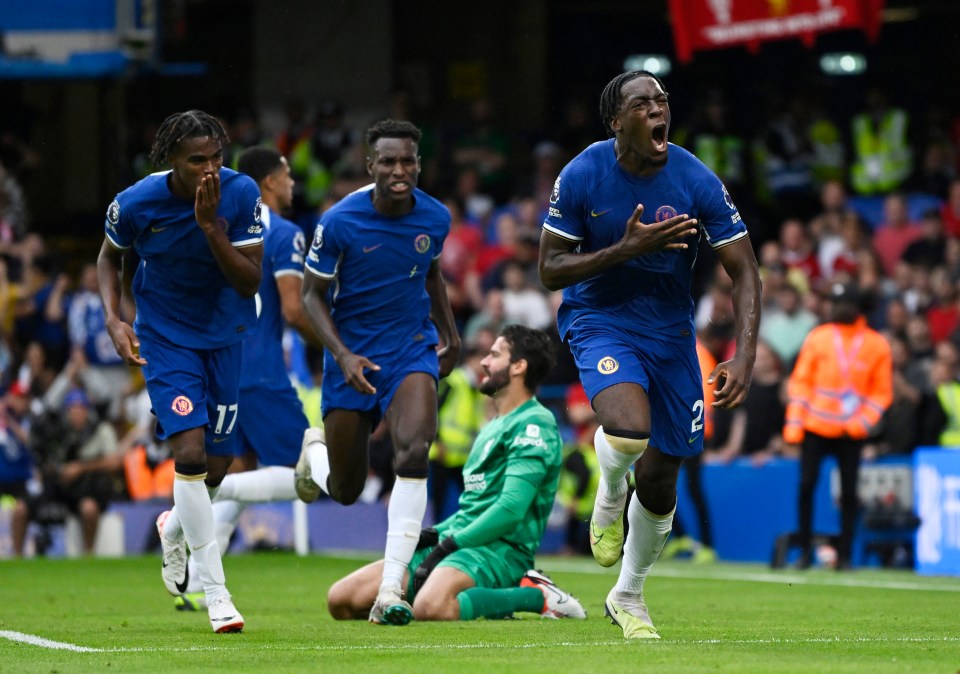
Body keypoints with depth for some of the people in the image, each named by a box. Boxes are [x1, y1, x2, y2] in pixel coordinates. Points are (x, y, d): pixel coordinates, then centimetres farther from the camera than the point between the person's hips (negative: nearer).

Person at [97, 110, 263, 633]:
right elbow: (110, 257, 5)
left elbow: (250, 282, -17)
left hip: (227, 334, 2)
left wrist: (211, 227, -29)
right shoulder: (134, 205, -17)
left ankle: (176, 527, 45)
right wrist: (114, 320, -10)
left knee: (219, 463, 8)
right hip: (165, 338, -2)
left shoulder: (241, 194, -16)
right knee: (190, 450, -19)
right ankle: (214, 590, -14)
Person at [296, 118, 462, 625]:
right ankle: (316, 451, 48)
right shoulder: (339, 222, -15)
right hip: (352, 358, -1)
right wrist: (343, 355, -18)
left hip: (412, 351, 1)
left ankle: (390, 593, -24)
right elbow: (313, 295, -5)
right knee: (345, 492, 7)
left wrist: (449, 332, 22)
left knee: (414, 450, -26)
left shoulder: (435, 218, -4)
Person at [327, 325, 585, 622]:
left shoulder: (535, 425, -7)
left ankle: (537, 597, -14)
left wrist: (451, 543, -16)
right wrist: (435, 534, 10)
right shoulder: (494, 427, 24)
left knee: (430, 608, -40)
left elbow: (511, 509, -18)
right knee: (341, 599, -2)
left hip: (501, 549, -9)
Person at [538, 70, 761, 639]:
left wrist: (744, 358, -21)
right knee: (628, 428, -33)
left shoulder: (697, 181, -12)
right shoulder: (582, 176, -14)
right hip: (599, 320, -2)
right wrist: (627, 248, -25)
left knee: (661, 479, 6)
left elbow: (745, 271, -8)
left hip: (670, 330, 2)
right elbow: (550, 271, -10)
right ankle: (610, 496, 4)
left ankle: (629, 598, 30)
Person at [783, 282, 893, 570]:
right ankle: (805, 551, 4)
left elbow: (882, 392, 5)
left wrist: (862, 423, -8)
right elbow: (800, 381, 4)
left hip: (851, 431, -1)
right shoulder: (818, 338, 2)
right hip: (815, 426, 1)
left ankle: (844, 555, 7)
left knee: (849, 493, -1)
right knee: (806, 485, -5)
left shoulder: (877, 345, 0)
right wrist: (794, 423, -4)